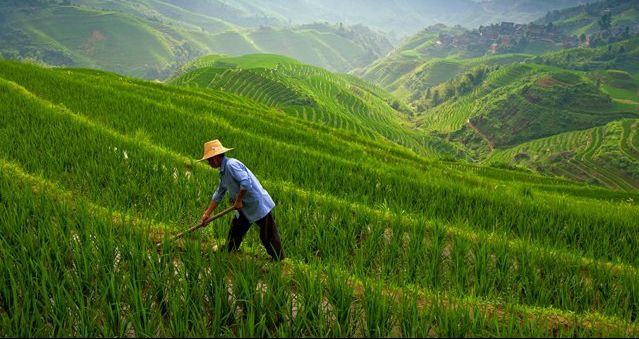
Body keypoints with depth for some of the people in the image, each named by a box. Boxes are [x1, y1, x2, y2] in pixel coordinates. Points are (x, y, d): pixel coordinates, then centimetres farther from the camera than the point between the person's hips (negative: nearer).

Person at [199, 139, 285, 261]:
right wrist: (207, 213, 19)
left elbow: (245, 182, -30)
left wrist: (238, 201, -18)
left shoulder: (231, 164, -19)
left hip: (258, 205, -10)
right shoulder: (223, 172, 12)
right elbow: (218, 194, 20)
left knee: (268, 237, -2)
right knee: (234, 232, 16)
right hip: (244, 208, 10)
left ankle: (279, 261, 8)